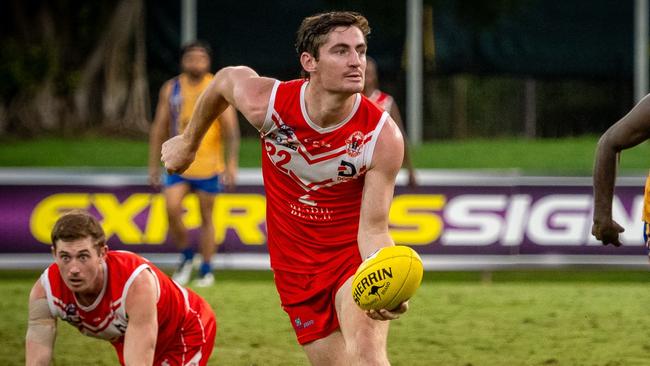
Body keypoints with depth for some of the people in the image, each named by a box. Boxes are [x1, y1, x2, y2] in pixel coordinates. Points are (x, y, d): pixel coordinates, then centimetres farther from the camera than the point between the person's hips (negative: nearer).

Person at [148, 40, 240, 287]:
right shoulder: (170, 89, 4)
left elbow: (231, 129, -4)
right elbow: (159, 128, 10)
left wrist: (231, 163, -13)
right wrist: (154, 165, 7)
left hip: (208, 165, -2)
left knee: (206, 217, 5)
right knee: (172, 209, -15)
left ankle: (206, 271, 16)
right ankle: (186, 257, 7)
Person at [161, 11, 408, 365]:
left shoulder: (383, 136, -22)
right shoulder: (265, 103, -18)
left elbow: (372, 230, -20)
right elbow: (225, 79, 7)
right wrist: (188, 143, 22)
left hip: (353, 253, -3)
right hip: (295, 266, 3)